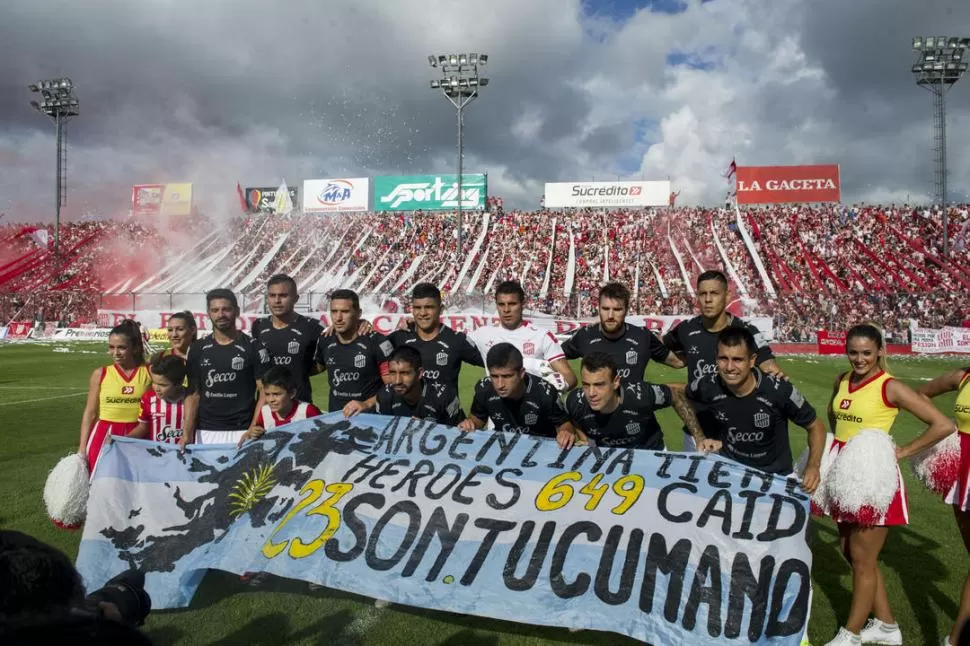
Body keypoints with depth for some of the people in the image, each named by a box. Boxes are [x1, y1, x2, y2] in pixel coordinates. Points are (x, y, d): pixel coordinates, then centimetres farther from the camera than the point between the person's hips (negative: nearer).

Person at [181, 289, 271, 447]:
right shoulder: (197, 349, 8)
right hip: (206, 432, 3)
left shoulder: (253, 348, -2)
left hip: (241, 432, -3)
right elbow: (193, 393, 9)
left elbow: (264, 392, -3)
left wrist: (253, 431, -14)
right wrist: (187, 433, -2)